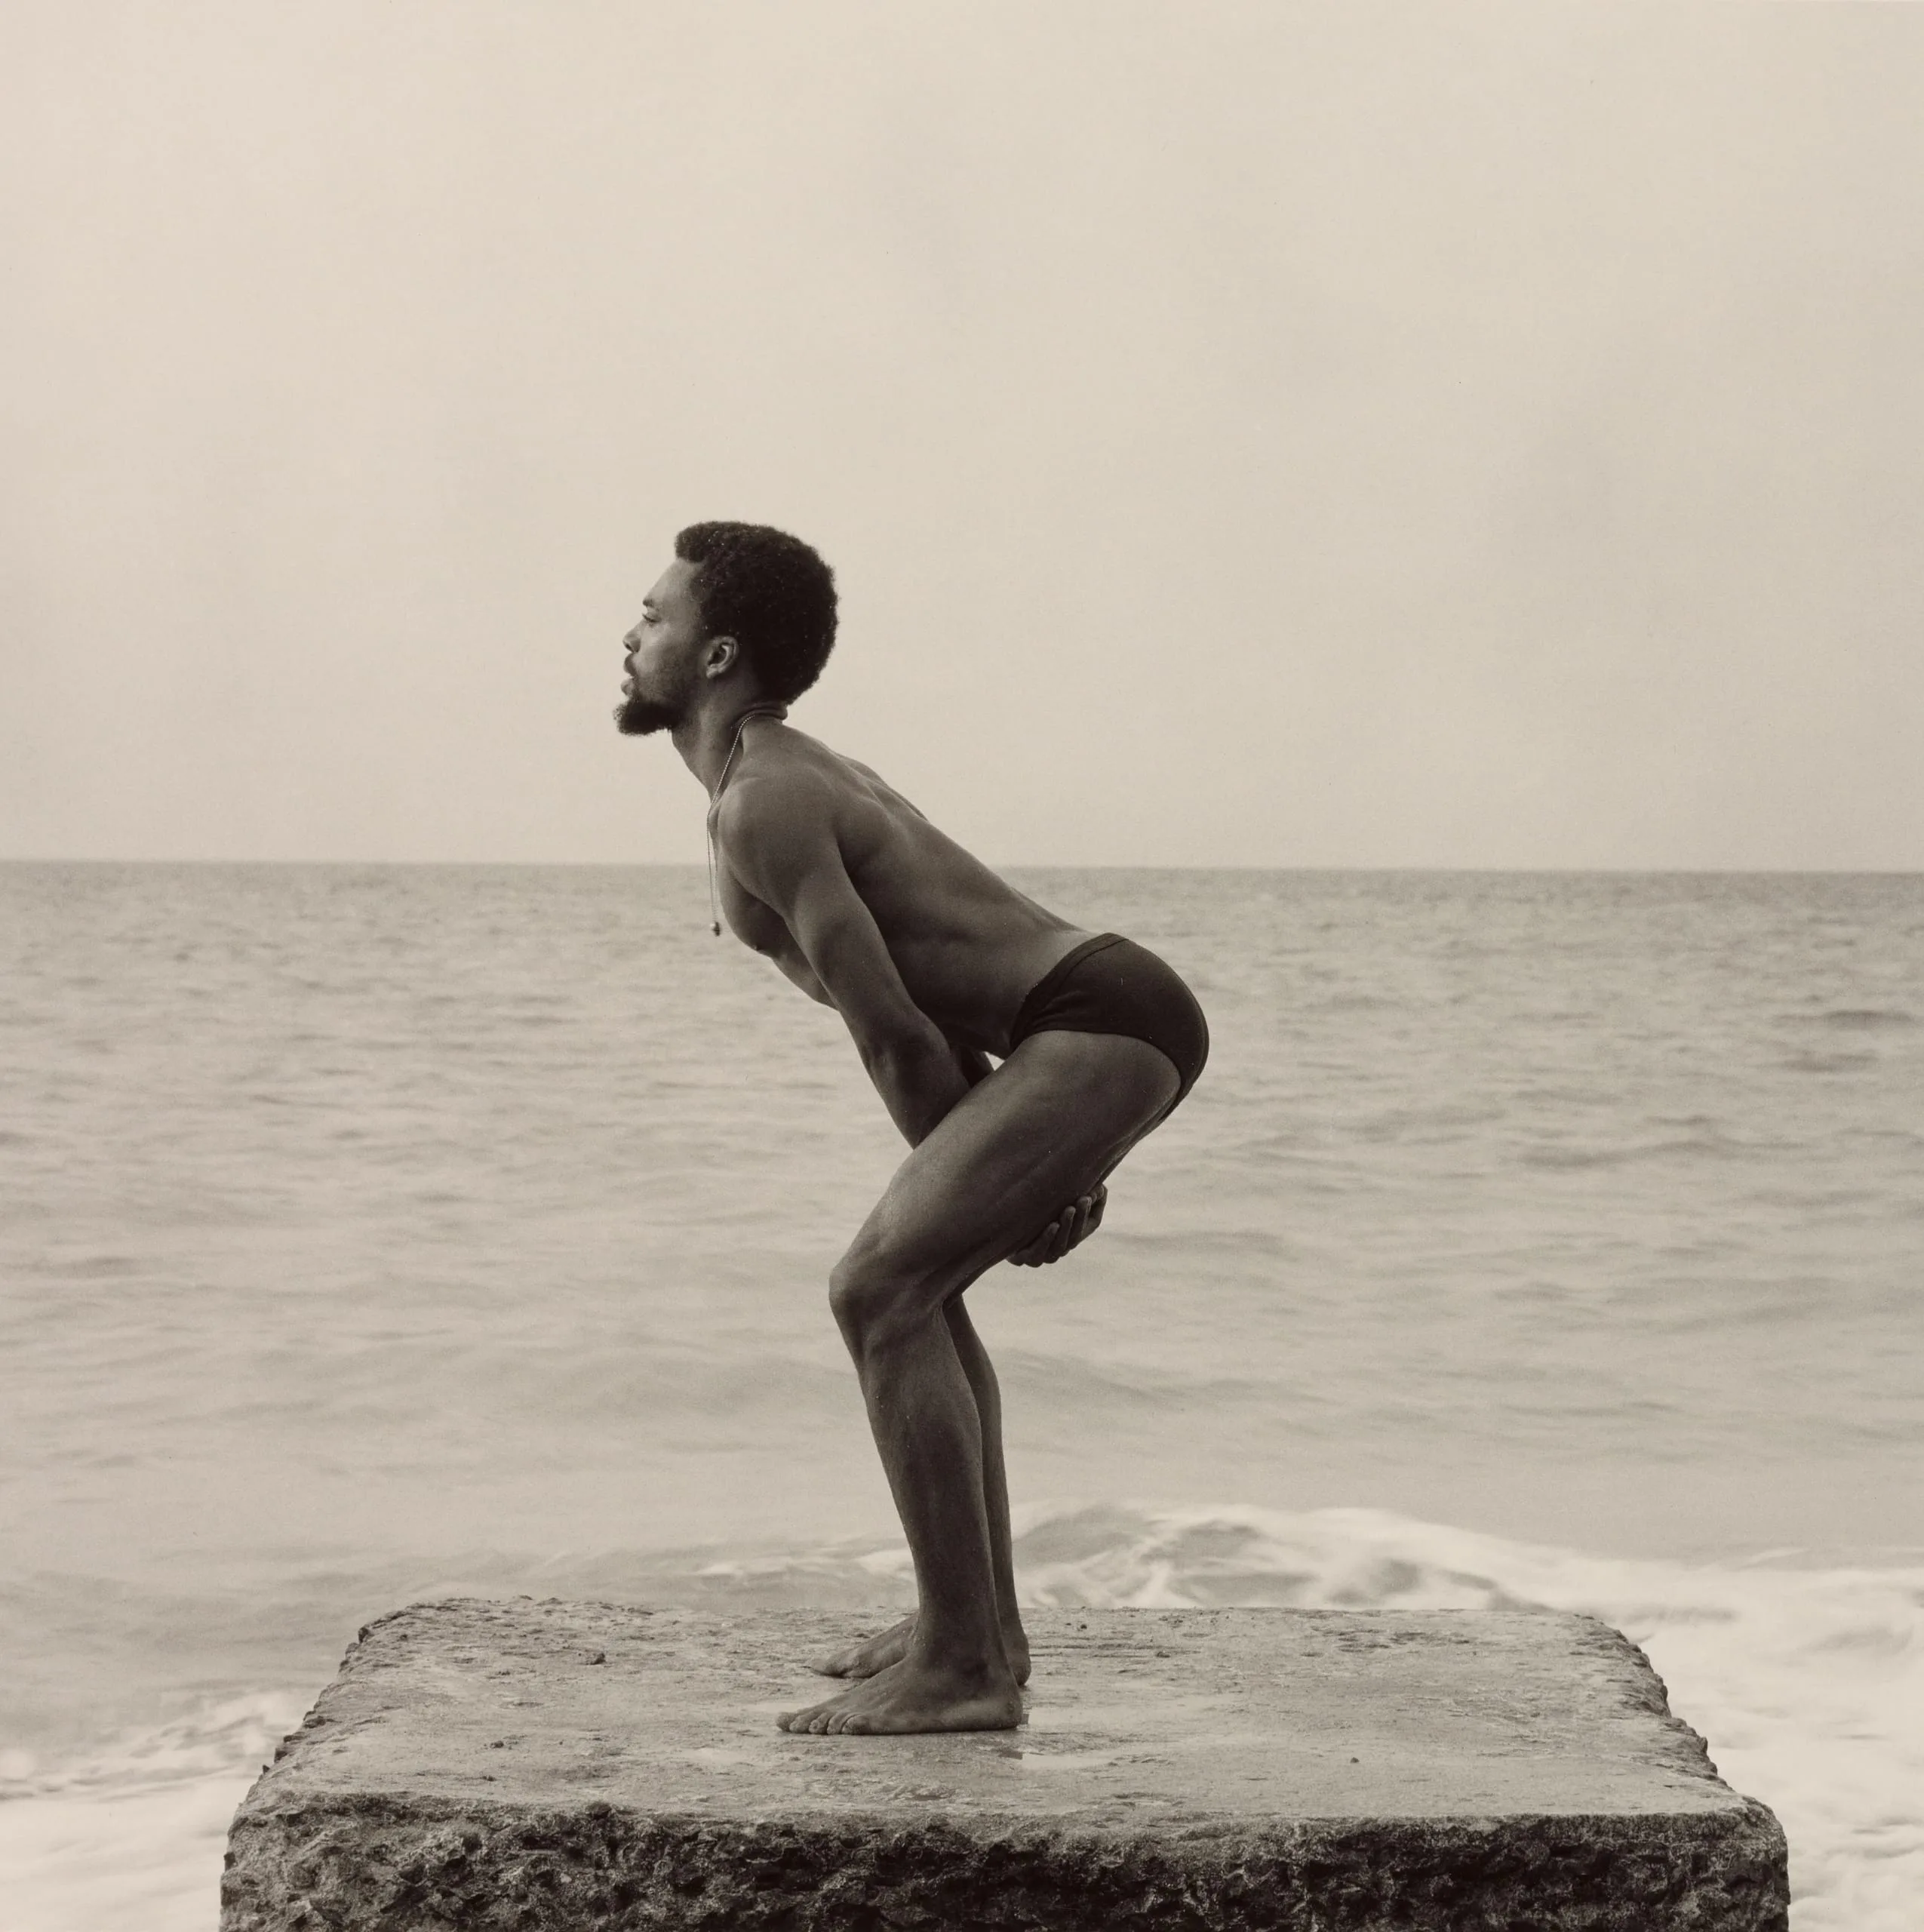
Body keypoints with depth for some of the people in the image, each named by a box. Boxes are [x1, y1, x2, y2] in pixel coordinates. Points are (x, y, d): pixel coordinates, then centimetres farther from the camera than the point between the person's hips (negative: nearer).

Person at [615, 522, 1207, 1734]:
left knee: (881, 1289, -16)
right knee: (916, 1284, 22)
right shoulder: (805, 775, 21)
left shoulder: (761, 806, -11)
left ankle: (962, 1670, -15)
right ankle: (980, 1628, 28)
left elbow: (895, 1035, -14)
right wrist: (1030, 1178, 16)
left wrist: (970, 1184, -2)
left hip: (1099, 1021, -11)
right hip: (1116, 1013, 11)